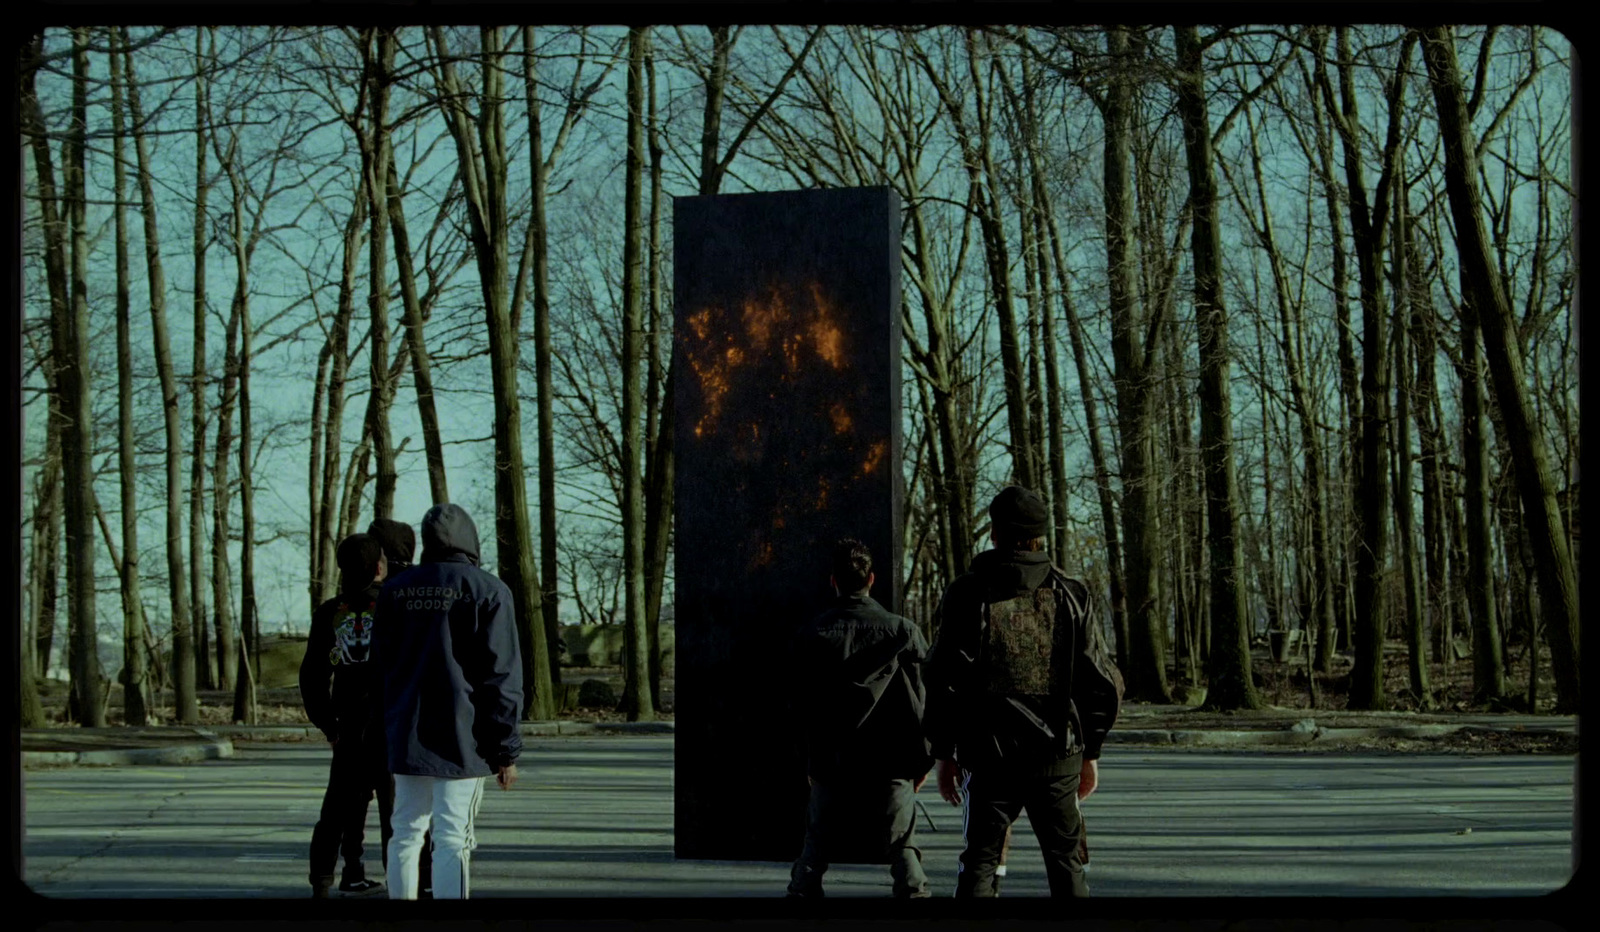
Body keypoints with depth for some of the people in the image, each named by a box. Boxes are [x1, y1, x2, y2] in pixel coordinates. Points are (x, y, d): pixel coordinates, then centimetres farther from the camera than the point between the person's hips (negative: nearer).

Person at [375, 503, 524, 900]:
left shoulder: (395, 589, 8)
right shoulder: (487, 591, -6)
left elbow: (382, 662, 14)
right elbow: (502, 676, -9)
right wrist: (506, 750, -5)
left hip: (405, 735, 5)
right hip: (461, 739, -4)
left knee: (406, 832, 12)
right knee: (453, 838, -5)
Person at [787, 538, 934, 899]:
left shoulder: (813, 635, -1)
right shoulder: (902, 631, -3)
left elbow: (804, 704, 2)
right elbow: (920, 702, -2)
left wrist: (811, 760, 10)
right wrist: (922, 760, 6)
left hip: (831, 762, 1)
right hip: (890, 762, -1)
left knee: (817, 846, 13)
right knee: (902, 848, 6)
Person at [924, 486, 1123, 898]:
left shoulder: (967, 594, -4)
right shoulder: (1071, 595, 3)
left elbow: (945, 681, -8)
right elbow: (1104, 683, 3)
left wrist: (944, 753, 1)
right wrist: (1090, 751, 13)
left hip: (988, 757, -1)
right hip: (1058, 755, 2)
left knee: (979, 863, 5)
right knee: (1066, 864, 13)